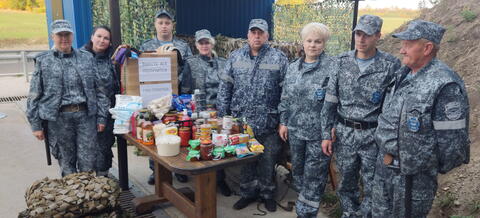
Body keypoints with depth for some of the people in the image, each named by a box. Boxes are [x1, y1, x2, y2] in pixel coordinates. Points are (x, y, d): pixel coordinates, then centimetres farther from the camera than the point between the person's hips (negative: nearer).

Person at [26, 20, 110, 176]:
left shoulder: (86, 58, 8)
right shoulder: (43, 61, 4)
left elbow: (99, 89, 8)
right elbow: (34, 95, 4)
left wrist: (101, 117, 3)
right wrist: (35, 125, 0)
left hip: (86, 115, 1)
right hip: (58, 118, -1)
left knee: (88, 163, 2)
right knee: (66, 163, 9)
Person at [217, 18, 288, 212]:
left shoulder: (279, 58, -1)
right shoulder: (235, 57, 5)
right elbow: (225, 87, 6)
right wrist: (222, 115, 1)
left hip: (268, 123, -2)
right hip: (241, 121, 2)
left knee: (268, 161, 10)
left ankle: (267, 193, 30)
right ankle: (248, 192, 32)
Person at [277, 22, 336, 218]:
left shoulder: (332, 68, -9)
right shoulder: (293, 67, 8)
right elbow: (285, 97, 12)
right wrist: (283, 122, 10)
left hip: (319, 131, -5)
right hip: (295, 129, 5)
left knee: (314, 173, 3)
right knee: (297, 169, 17)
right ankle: (303, 201, 36)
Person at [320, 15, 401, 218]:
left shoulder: (391, 65, -8)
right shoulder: (342, 62, 0)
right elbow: (330, 101, 2)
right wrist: (326, 134, 0)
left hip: (374, 136, -2)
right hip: (344, 133, 3)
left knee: (373, 186, 10)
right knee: (346, 182, 17)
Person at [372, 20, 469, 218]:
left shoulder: (445, 85, -21)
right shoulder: (403, 74, 5)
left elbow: (452, 138, -19)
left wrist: (436, 168, -7)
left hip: (413, 173, -7)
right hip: (384, 164, 8)